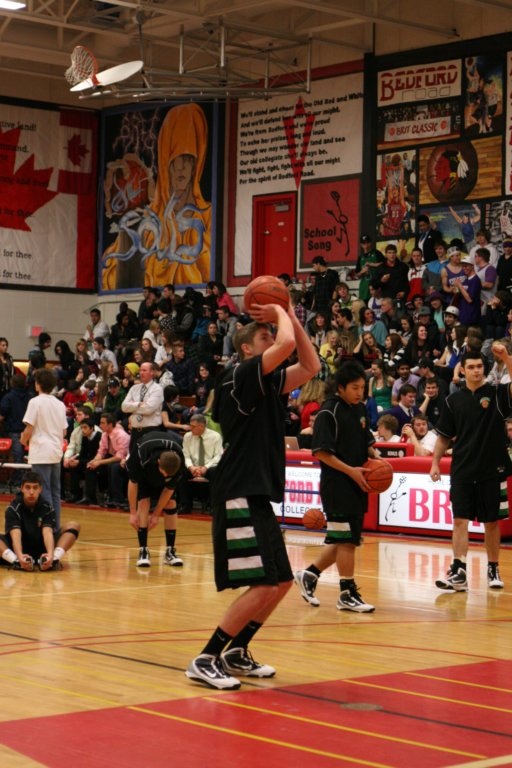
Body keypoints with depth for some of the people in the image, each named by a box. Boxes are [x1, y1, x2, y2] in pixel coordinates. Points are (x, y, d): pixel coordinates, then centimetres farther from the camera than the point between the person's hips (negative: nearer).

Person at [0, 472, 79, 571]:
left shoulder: (47, 508, -8)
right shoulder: (13, 508, -14)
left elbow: (47, 532, -24)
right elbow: (16, 534, -29)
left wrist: (50, 554, -45)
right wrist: (20, 556, -49)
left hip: (42, 549, 2)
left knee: (73, 526, -18)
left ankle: (54, 558, -39)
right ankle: (16, 561, -48)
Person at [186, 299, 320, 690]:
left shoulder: (266, 381, 15)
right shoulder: (241, 376, -10)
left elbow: (311, 366, 15)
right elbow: (287, 343, -24)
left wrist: (290, 316, 9)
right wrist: (281, 313, -4)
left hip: (258, 496, 10)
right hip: (239, 497, -10)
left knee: (281, 582, 14)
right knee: (262, 586, -12)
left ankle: (236, 653, 25)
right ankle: (206, 660, -5)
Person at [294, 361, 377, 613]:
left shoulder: (360, 409, 12)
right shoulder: (329, 412, -12)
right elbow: (320, 451, -15)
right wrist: (350, 470, -19)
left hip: (358, 486, 8)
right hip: (336, 485, -8)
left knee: (344, 540, 12)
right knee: (346, 539, -6)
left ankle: (309, 574, 26)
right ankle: (347, 594, 1)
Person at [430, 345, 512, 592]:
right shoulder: (454, 400, 6)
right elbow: (444, 436, 11)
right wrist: (435, 463, 4)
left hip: (492, 470, -1)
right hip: (462, 471, 1)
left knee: (491, 522, 8)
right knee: (460, 520, -5)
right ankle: (459, 572, -7)